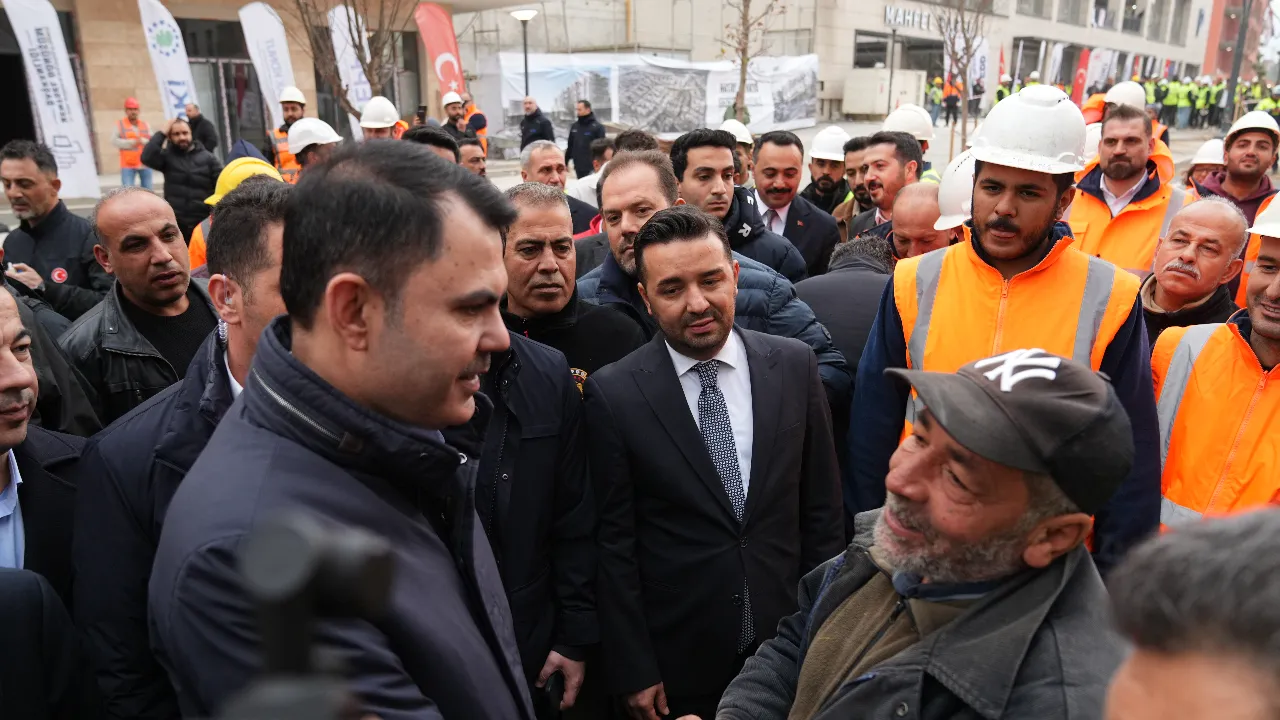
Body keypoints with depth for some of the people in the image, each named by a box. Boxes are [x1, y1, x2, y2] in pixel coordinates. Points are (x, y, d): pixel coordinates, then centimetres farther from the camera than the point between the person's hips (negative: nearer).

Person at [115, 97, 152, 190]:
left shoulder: (145, 124, 12)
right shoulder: (120, 124, 4)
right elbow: (115, 141, -6)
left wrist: (143, 141, -16)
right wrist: (131, 142, -15)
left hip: (145, 164, 3)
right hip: (128, 165, -3)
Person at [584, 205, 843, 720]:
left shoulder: (795, 366, -5)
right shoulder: (613, 394, -13)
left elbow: (821, 508, 1)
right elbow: (614, 543, -9)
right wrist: (633, 671, -6)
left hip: (787, 644, 2)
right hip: (675, 660, -2)